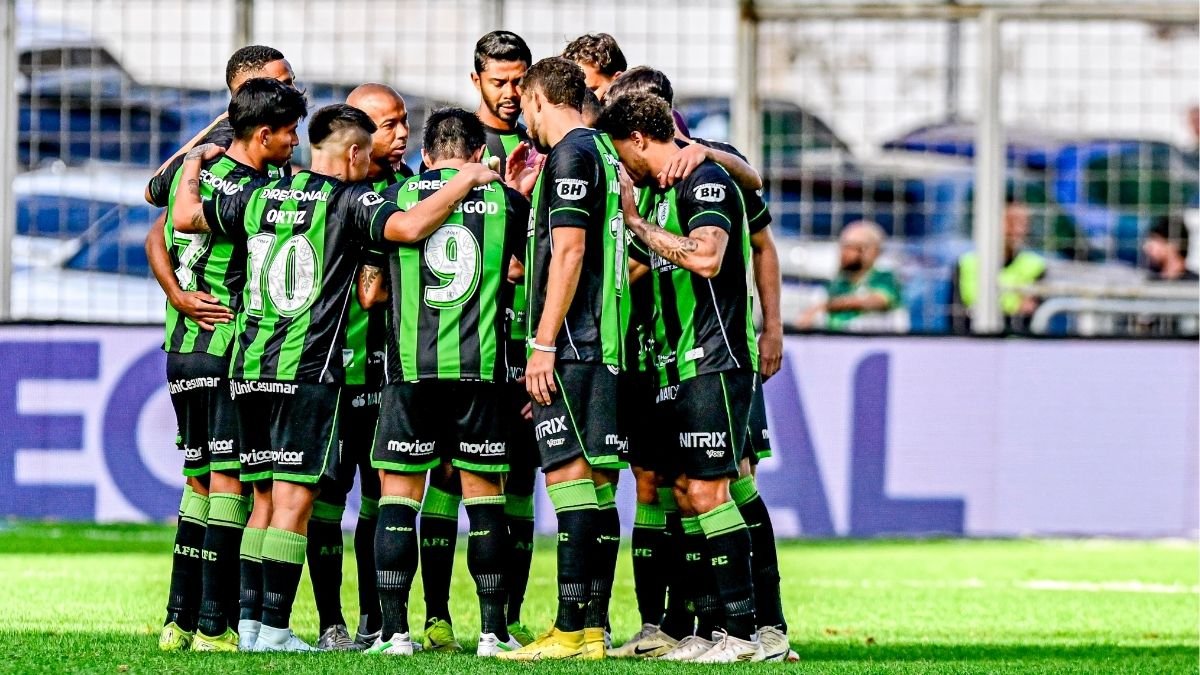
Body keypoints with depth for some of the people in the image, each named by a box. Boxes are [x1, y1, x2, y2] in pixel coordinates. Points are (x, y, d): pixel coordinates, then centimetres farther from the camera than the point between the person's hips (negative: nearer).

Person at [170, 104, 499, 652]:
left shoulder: (257, 197, 9)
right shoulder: (348, 201, -5)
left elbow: (185, 217, 14)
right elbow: (408, 228, -20)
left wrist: (194, 163, 32)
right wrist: (466, 181, -8)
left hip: (249, 367, 6)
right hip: (310, 370, -6)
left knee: (267, 496, 13)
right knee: (294, 499, -5)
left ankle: (251, 621, 11)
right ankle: (275, 629, -9)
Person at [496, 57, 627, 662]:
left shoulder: (570, 155, -9)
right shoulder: (604, 152, 19)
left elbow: (569, 253, -16)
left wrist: (543, 345, -15)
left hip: (572, 341, -9)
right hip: (604, 340, 9)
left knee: (569, 477, -12)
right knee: (596, 483, 7)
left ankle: (572, 631, -16)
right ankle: (594, 627, 7)